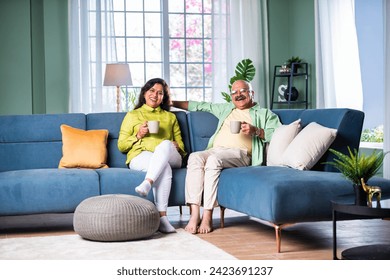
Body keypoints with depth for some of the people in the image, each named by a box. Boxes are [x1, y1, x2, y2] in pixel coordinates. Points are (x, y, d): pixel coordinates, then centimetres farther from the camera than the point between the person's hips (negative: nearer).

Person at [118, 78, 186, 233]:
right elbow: (121, 145, 17)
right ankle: (162, 216, -50)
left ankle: (147, 184, -55)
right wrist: (138, 135, -1)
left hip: (170, 156, 2)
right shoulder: (132, 115, 24)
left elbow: (180, 144, 27)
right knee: (164, 168, -40)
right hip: (140, 155, -2)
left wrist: (177, 146, 1)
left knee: (165, 144, -39)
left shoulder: (170, 117, 32)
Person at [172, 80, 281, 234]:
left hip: (240, 153, -4)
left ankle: (207, 217, -36)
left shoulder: (265, 114, 20)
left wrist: (255, 130, -11)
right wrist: (172, 103, 33)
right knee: (195, 157, -31)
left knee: (213, 160, -37)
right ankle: (194, 214, -37)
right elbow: (199, 106, 37)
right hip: (215, 150, 4)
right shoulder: (226, 108, 35)